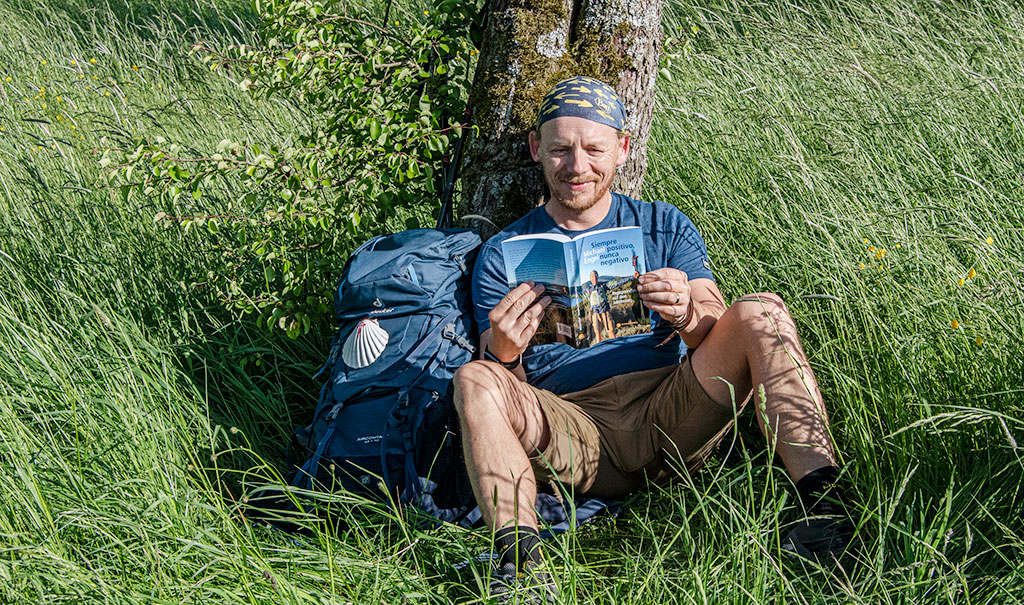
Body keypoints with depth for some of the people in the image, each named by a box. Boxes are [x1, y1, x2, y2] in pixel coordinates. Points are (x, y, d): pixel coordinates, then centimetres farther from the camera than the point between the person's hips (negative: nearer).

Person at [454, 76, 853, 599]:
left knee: (761, 312, -20)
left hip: (673, 419, 1)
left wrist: (686, 315, -21)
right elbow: (503, 387, 5)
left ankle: (823, 499, -33)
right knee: (475, 380, -28)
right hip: (573, 434, -1)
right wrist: (503, 357, -21)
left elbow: (719, 339, 4)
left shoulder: (664, 228, 16)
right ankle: (518, 558, -42)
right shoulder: (502, 256, 13)